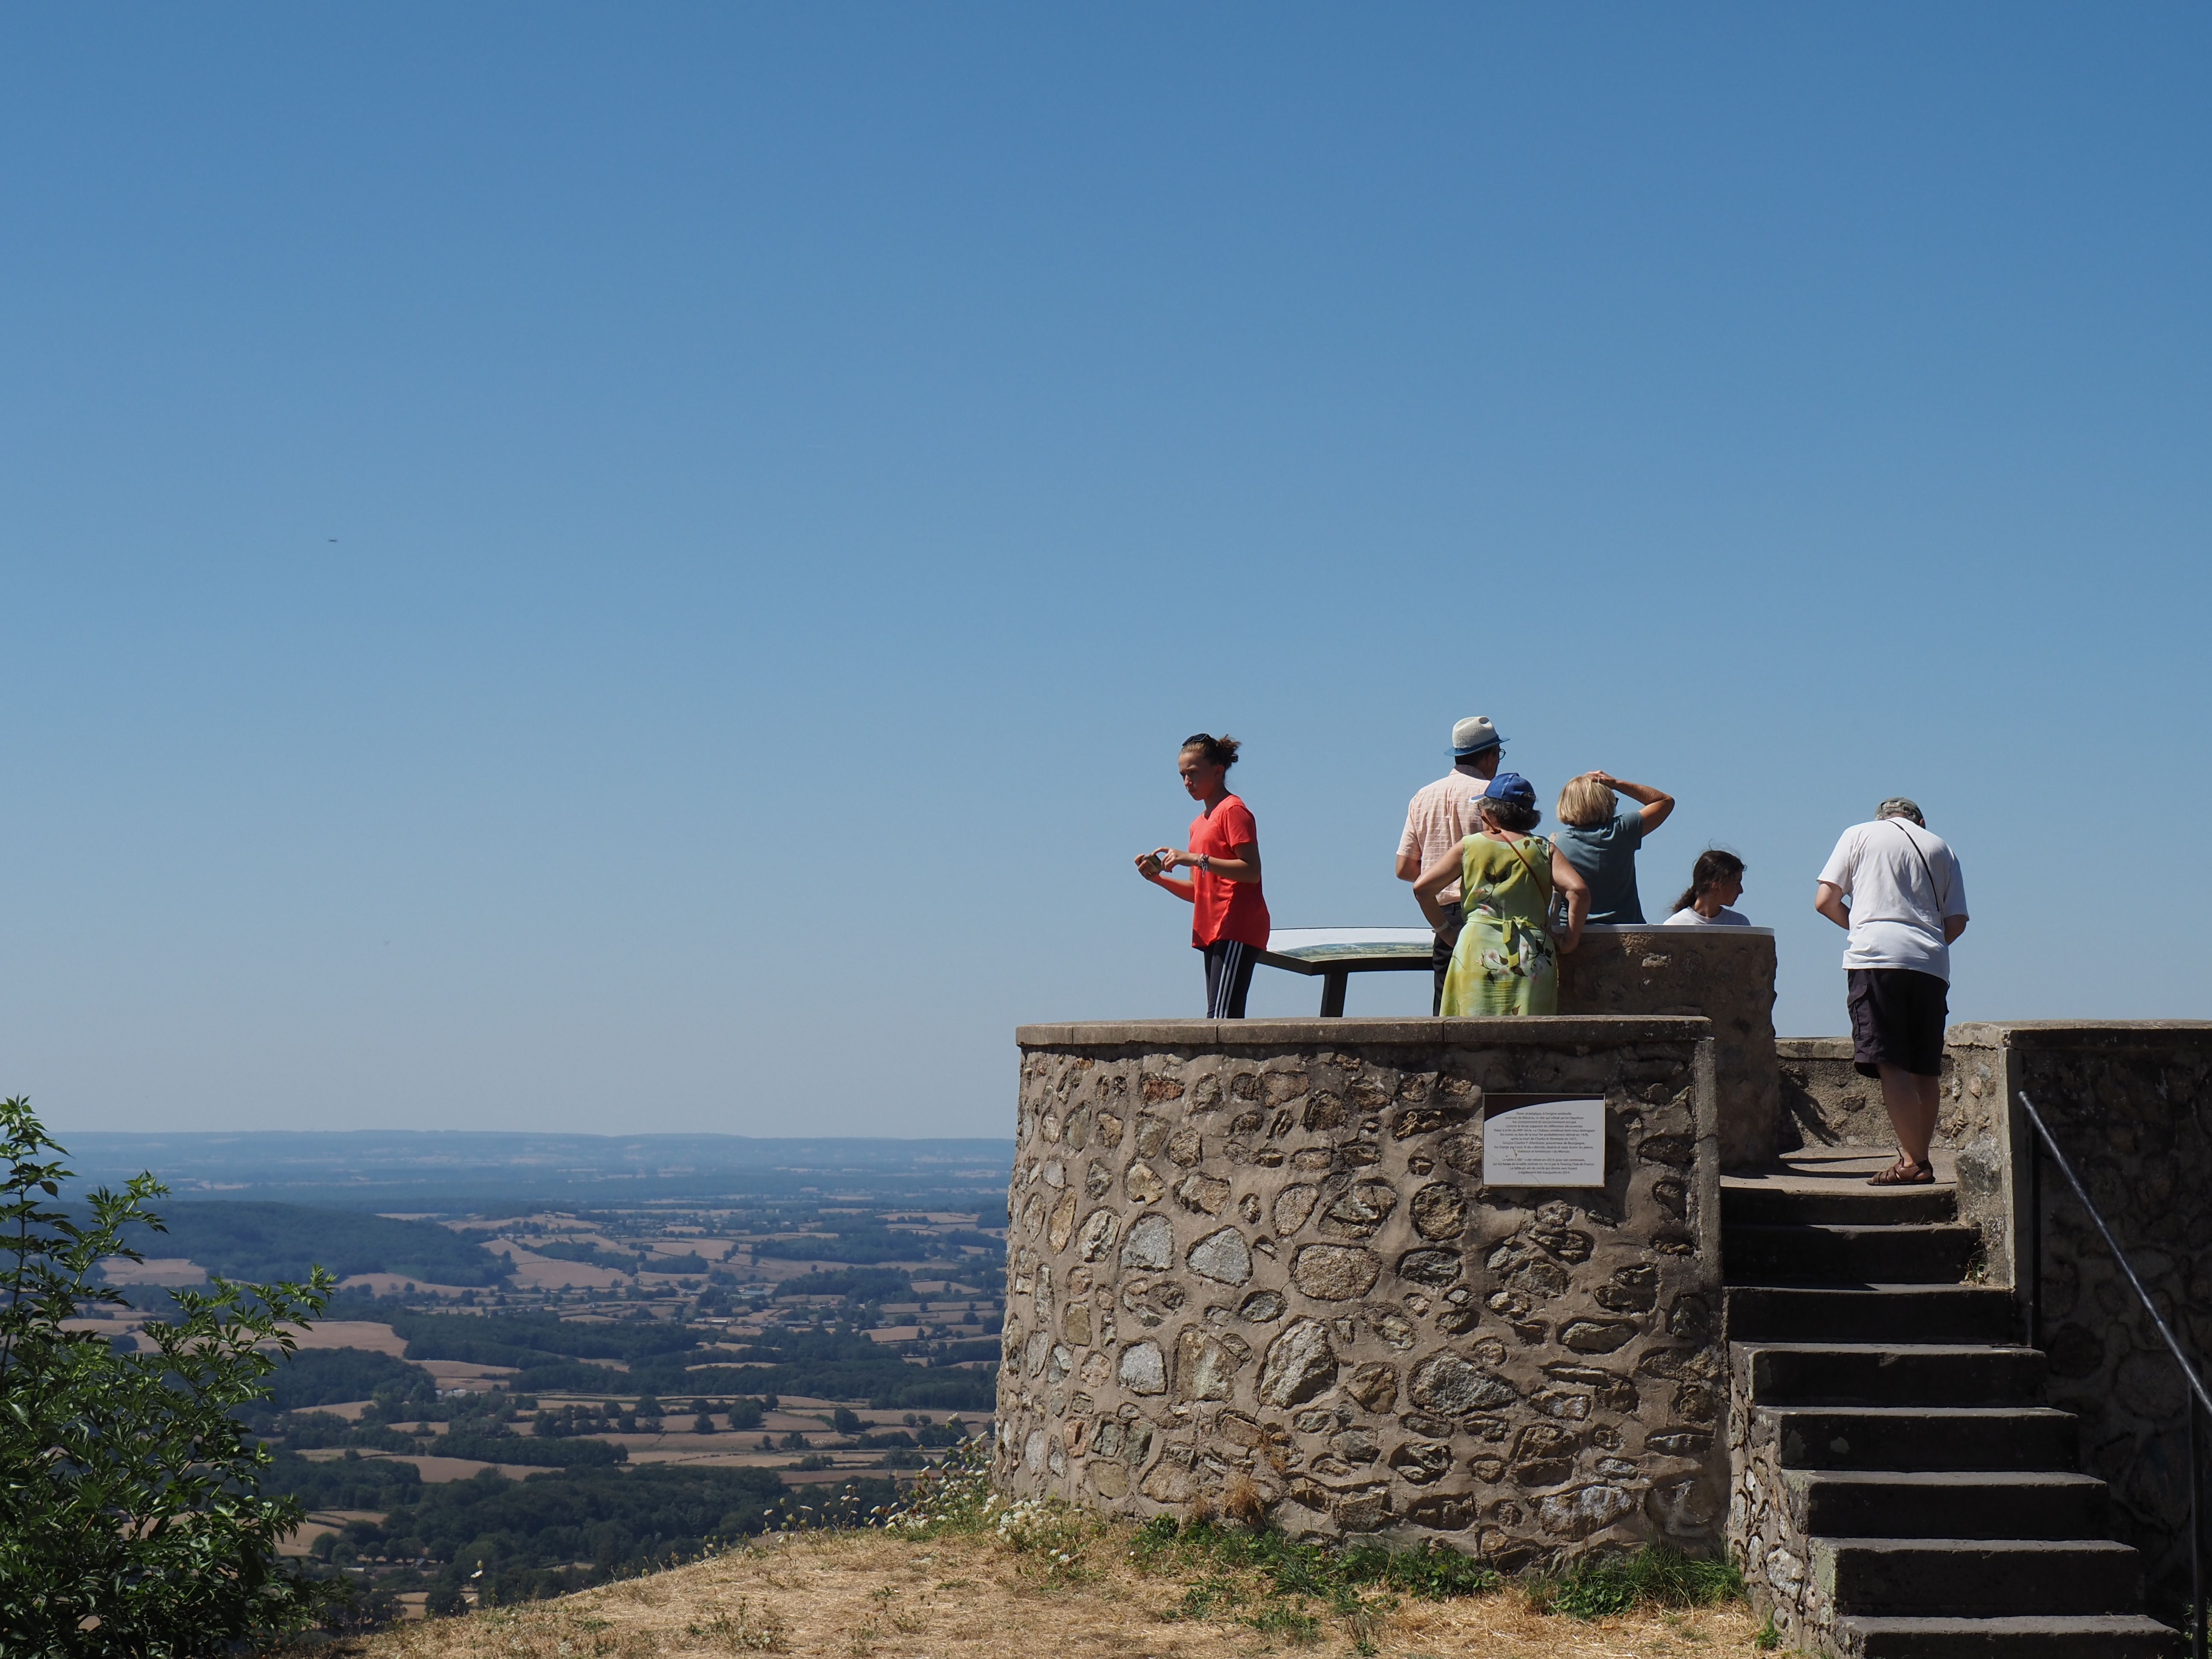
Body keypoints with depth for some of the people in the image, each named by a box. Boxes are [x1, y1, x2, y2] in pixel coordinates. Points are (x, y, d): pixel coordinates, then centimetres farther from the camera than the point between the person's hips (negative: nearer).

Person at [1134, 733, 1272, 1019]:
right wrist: (1159, 877, 8)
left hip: (1236, 930, -9)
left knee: (1221, 1019, -18)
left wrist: (1195, 859, -18)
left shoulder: (1233, 810, -3)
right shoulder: (1199, 823, 23)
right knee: (1225, 1023, 1)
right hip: (1212, 933, 9)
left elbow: (1252, 872, -15)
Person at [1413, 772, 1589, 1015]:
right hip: (1533, 958, 1)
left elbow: (1422, 888, 4)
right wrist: (1570, 939, 6)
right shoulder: (1544, 849, 8)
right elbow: (1579, 890, -5)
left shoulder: (1470, 847, 8)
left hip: (1479, 954, -1)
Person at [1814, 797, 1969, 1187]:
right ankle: (1917, 1159, 7)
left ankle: (1914, 1162, -15)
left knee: (1891, 1064, -8)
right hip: (1932, 965, 3)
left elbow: (1825, 901, 9)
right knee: (1924, 1069, 9)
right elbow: (1957, 922, 13)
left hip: (1878, 955, -3)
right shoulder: (1940, 847, 20)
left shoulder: (1860, 834, 15)